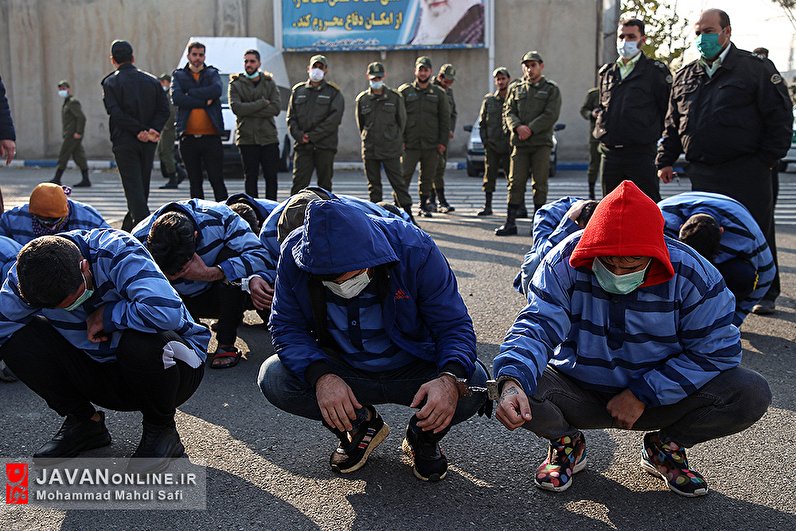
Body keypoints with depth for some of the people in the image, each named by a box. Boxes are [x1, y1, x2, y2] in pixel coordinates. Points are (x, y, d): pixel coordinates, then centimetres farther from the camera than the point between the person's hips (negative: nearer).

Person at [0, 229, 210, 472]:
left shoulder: (117, 251, -27)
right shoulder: (29, 272, -12)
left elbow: (165, 311, -42)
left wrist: (106, 316, -28)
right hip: (103, 373, 5)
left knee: (140, 342, -40)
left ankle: (161, 428, -9)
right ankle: (85, 422, 6)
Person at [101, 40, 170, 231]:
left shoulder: (111, 82, -3)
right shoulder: (152, 80, 9)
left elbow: (116, 114, -15)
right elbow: (164, 109, -1)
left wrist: (140, 131, -13)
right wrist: (153, 129, -8)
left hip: (124, 142, -4)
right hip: (148, 143, 4)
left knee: (134, 188, -4)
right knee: (142, 187, 14)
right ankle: (128, 228, 26)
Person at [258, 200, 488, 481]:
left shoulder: (415, 249, -26)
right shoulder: (296, 253, -21)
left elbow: (454, 325, -20)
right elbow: (287, 327, -14)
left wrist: (451, 379, -41)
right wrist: (321, 376, -34)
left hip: (413, 370, -2)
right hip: (341, 371, 2)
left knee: (474, 384, -29)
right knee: (273, 378, -22)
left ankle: (423, 437, 7)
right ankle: (361, 425, 5)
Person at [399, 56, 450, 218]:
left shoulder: (439, 93, 9)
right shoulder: (404, 91, 4)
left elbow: (445, 119, 9)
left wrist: (443, 142, 1)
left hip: (432, 145, 2)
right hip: (410, 144, -2)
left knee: (427, 178, 8)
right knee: (404, 175, -8)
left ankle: (424, 206, 19)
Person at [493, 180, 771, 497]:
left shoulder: (692, 274, -17)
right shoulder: (565, 263, -19)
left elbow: (716, 350, -13)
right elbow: (537, 326, -26)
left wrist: (642, 394, -19)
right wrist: (512, 381, -48)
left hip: (660, 396, 1)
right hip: (579, 393, 0)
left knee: (751, 395, -21)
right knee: (521, 387, -32)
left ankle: (665, 446, 8)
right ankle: (567, 442, 5)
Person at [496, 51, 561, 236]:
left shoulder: (551, 89, 6)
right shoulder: (515, 88, 16)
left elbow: (551, 115, -5)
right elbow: (508, 112, 8)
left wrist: (530, 129, -14)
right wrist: (518, 126, -12)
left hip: (541, 144, -2)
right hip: (520, 144, 2)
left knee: (540, 184, 0)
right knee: (515, 182, 0)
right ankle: (510, 223, 4)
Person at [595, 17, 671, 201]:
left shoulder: (656, 71, 0)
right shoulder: (606, 72, 16)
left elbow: (668, 110, -1)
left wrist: (655, 137, -2)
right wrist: (601, 133, 14)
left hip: (641, 153, -5)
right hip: (610, 153, 5)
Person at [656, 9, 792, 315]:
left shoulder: (756, 68, 0)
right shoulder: (685, 77, 14)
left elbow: (780, 117, -2)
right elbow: (673, 124, 20)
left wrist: (769, 158, -8)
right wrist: (666, 160, 14)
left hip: (747, 174, -4)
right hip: (702, 173, 4)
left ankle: (765, 294, 20)